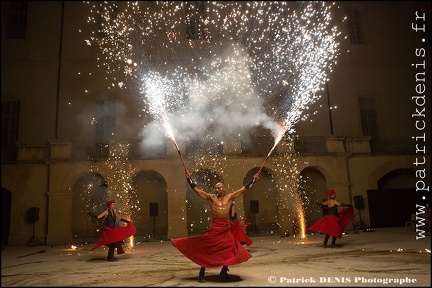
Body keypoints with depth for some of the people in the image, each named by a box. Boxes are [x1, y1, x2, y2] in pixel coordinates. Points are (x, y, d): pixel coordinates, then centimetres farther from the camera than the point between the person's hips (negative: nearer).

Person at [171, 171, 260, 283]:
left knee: (229, 249, 4)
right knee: (208, 249, 3)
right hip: (214, 227, -2)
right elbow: (196, 189, 1)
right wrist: (189, 179, -5)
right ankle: (201, 274, 15)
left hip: (226, 227, 2)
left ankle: (224, 273, 25)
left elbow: (243, 189, 7)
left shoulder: (230, 197, 6)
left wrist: (254, 179, 5)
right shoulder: (210, 197, 3)